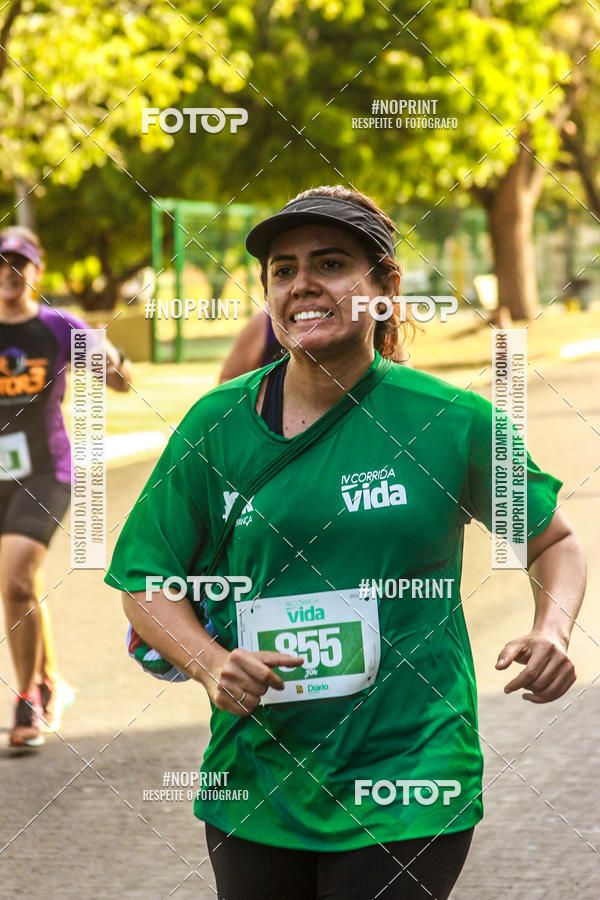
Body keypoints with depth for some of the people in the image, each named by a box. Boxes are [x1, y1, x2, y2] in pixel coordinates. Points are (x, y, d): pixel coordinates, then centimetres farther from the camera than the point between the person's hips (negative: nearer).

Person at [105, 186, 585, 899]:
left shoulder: (453, 421, -4)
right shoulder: (217, 424, 0)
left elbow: (553, 542, 11)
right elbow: (146, 581, 6)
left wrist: (551, 633, -9)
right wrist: (210, 664, -13)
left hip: (405, 792, -3)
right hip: (253, 788, 3)